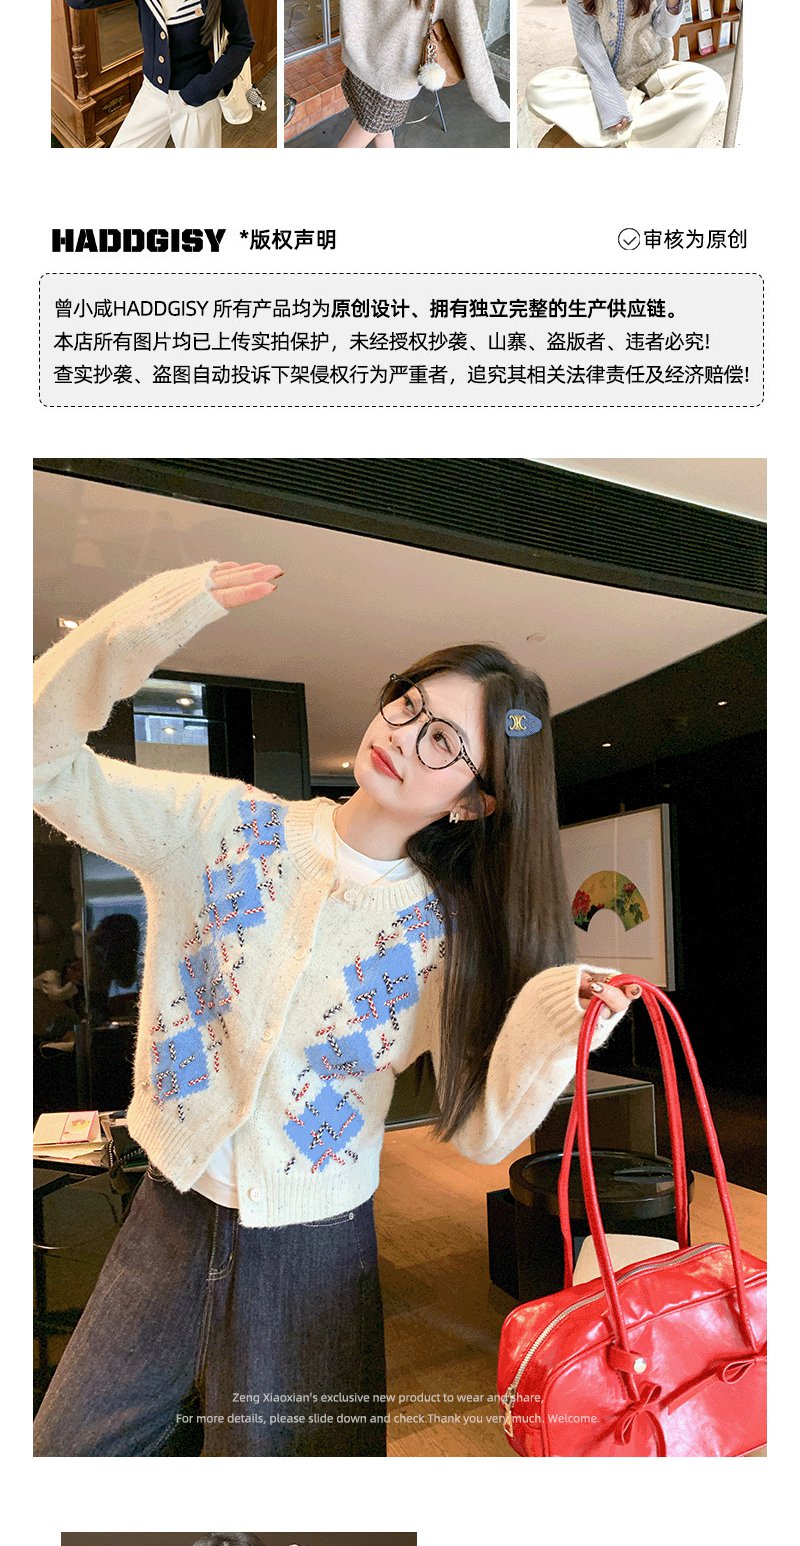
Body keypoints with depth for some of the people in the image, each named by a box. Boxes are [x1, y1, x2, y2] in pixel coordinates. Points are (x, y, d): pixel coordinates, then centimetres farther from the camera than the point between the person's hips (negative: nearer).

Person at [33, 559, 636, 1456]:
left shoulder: (445, 937, -10)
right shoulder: (226, 827, -10)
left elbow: (478, 1133, -10)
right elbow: (44, 762, -14)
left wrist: (544, 1036, -30)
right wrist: (151, 621, -28)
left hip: (312, 1248, -1)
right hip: (173, 1213, 2)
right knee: (66, 1450, 17)